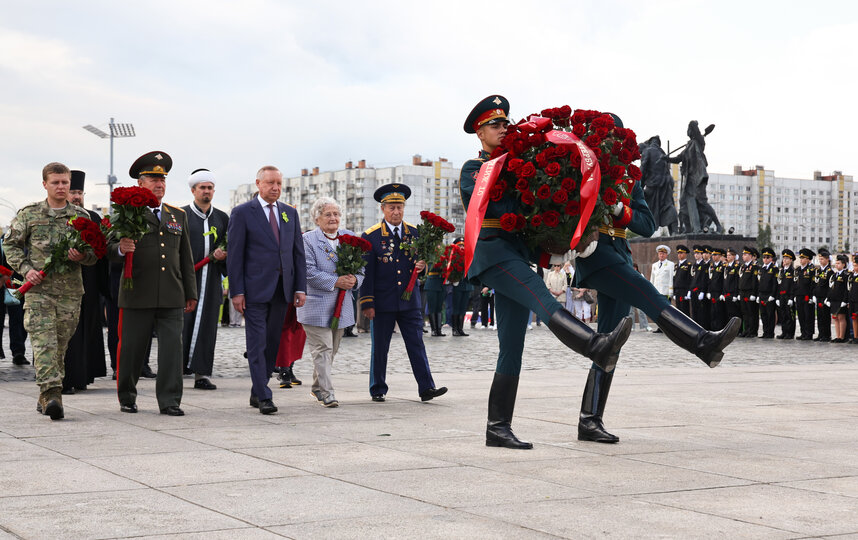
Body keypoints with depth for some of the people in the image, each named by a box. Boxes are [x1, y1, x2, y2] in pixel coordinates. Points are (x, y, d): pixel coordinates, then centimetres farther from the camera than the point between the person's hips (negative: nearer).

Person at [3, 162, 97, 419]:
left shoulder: (81, 216, 9)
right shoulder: (28, 213, 6)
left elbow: (95, 255, 9)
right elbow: (10, 244, 9)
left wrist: (83, 256, -14)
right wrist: (26, 269, -6)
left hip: (70, 292, 2)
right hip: (38, 290, -2)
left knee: (60, 347, 7)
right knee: (44, 343, -15)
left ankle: (45, 398, 21)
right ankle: (52, 396, -22)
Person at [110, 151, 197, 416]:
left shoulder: (178, 215, 17)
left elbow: (186, 258, 19)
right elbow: (111, 248, -2)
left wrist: (191, 293, 16)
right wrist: (120, 248, -26)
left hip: (172, 297, 3)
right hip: (137, 295, -3)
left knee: (172, 347, -4)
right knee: (132, 349, 4)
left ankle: (170, 400, 1)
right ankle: (126, 397, 21)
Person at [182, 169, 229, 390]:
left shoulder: (222, 218, 14)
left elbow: (231, 247, 18)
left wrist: (223, 255, -5)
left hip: (211, 281, 3)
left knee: (207, 327, 2)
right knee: (181, 325, -5)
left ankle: (202, 374, 6)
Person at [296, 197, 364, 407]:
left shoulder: (349, 237, 12)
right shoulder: (308, 240, -6)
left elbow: (361, 266, 12)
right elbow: (309, 271, -15)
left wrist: (354, 279, -10)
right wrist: (335, 282, -19)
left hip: (341, 306, 6)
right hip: (316, 305, -6)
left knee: (331, 350, 14)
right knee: (323, 350, -9)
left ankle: (317, 387, 30)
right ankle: (326, 392, -8)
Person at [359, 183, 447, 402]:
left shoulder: (415, 233, 8)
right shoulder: (370, 236, -2)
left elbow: (423, 259, 18)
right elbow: (366, 272, -4)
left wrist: (423, 265, -7)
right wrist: (367, 303, -9)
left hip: (410, 301, 3)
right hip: (382, 302, -2)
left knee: (417, 345, -1)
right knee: (379, 347, 5)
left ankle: (426, 388, -2)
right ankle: (378, 390, 16)